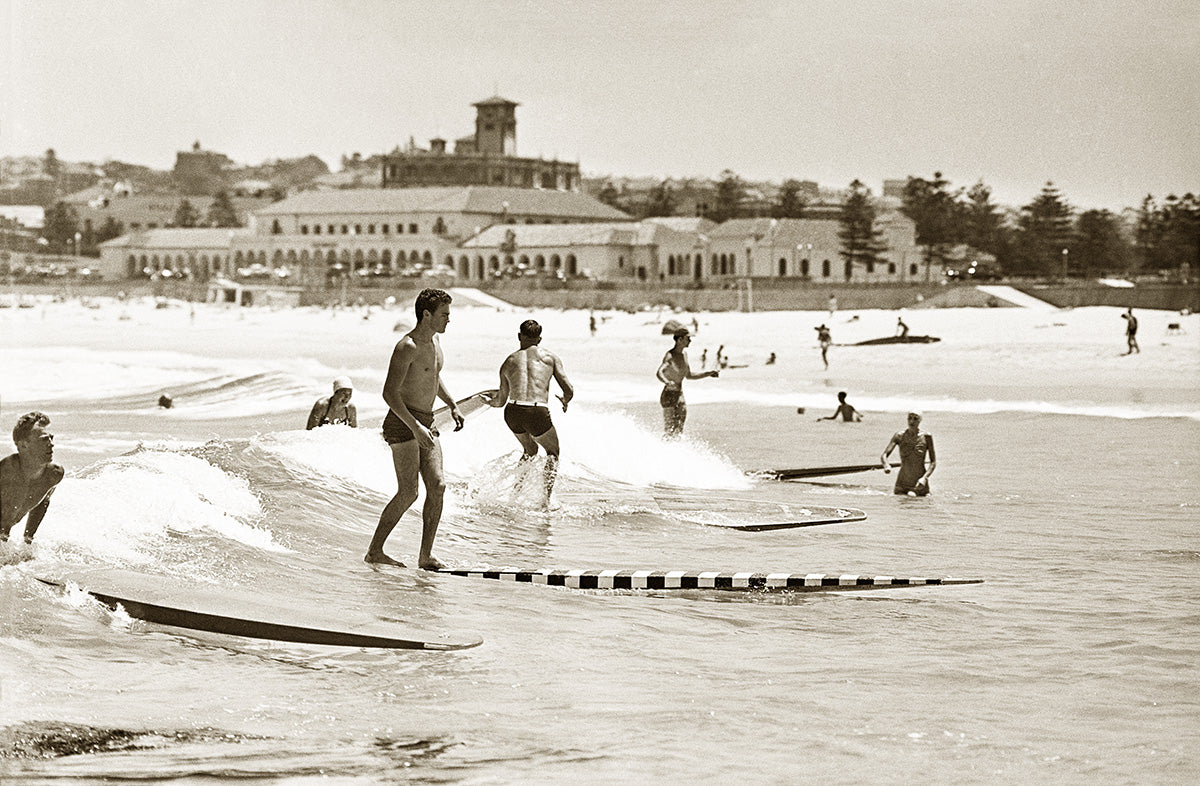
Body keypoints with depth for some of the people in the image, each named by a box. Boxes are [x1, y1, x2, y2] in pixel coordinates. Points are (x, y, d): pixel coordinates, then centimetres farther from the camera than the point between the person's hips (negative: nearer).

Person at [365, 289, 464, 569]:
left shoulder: (434, 341, 12)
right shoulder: (407, 347, -17)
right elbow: (389, 392, -22)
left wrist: (452, 405, 25)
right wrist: (415, 426, -27)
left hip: (425, 424, 9)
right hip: (402, 423, -9)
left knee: (437, 486, -3)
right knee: (408, 492, -12)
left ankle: (425, 556, -1)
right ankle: (374, 551, -2)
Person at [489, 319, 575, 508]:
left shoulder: (508, 362, 16)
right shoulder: (550, 357, 11)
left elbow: (501, 400, 20)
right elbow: (569, 390, 5)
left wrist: (490, 401, 43)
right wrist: (565, 401, 29)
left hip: (512, 413, 3)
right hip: (537, 413, -3)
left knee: (530, 450, 32)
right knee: (553, 452, 24)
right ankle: (546, 496, 6)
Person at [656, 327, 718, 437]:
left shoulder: (684, 353, 10)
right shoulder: (670, 356, -17)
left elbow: (689, 375, 22)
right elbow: (659, 373, -34)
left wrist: (709, 373, 19)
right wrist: (667, 382, -55)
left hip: (680, 395, 8)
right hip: (669, 395, -8)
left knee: (678, 432, 7)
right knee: (669, 432, -9)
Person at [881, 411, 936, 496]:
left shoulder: (926, 437, -6)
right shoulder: (899, 436, -4)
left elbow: (933, 462, -4)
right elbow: (884, 455, -9)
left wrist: (924, 478, -21)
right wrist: (886, 466, -32)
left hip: (920, 485, 0)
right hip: (902, 485, 0)